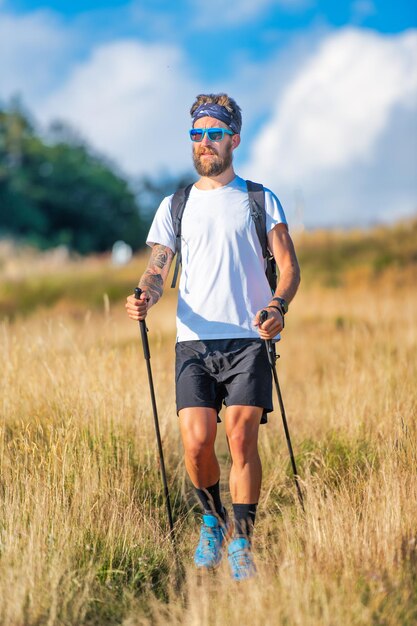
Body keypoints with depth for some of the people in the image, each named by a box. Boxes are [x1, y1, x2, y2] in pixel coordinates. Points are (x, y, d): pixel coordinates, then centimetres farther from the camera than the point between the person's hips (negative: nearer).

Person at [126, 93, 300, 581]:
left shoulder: (261, 201, 10)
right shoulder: (175, 206, 16)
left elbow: (289, 266, 3)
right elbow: (158, 268, 11)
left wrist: (278, 305, -18)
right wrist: (144, 297, -13)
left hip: (250, 339, -1)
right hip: (194, 340, 2)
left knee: (241, 436, -12)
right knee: (196, 442, -9)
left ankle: (242, 542, -1)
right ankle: (212, 521, 18)